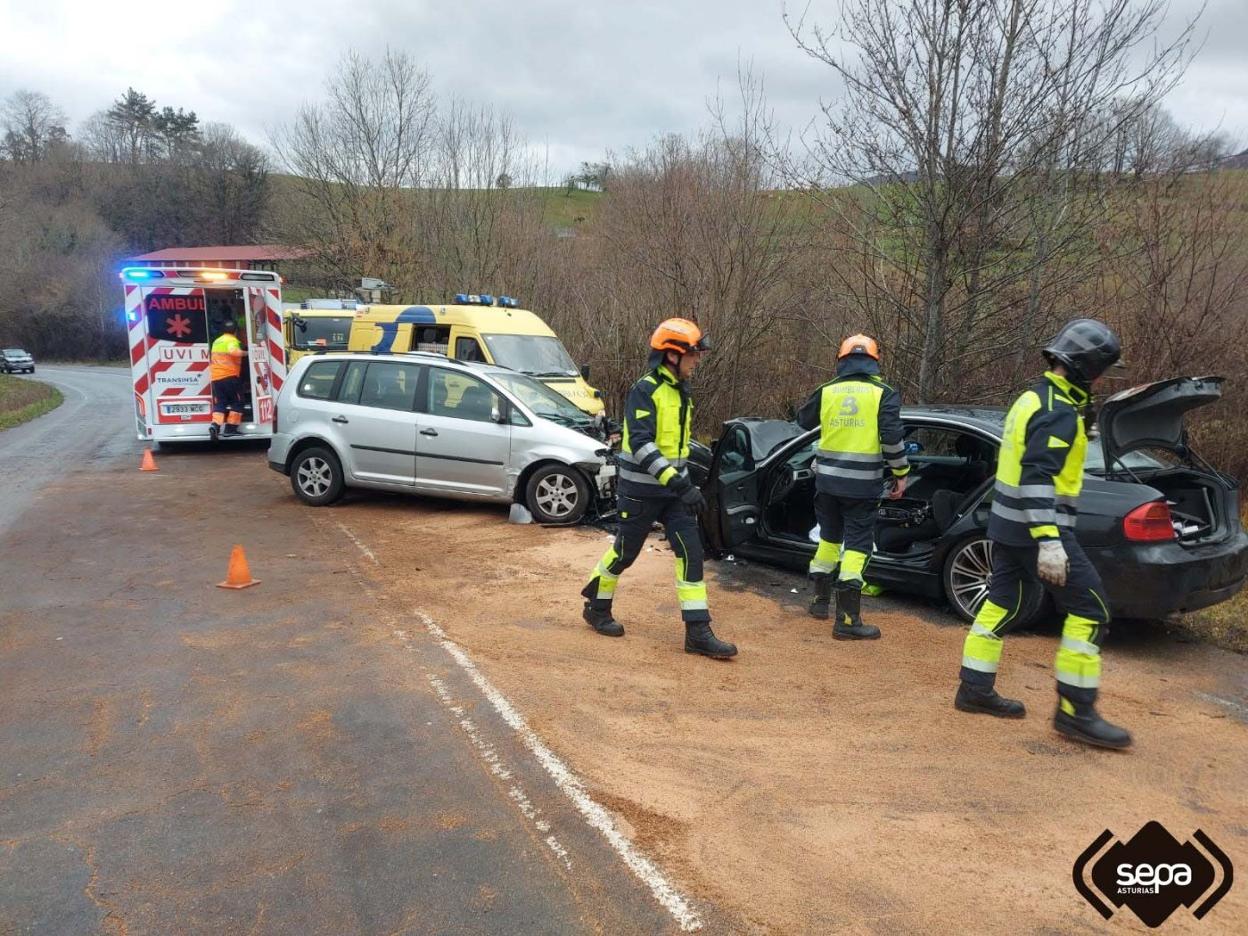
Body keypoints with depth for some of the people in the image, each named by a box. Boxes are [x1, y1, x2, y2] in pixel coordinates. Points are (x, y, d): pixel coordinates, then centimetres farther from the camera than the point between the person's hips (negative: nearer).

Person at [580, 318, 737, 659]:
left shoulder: (680, 391, 10)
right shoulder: (645, 390, -16)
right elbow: (640, 443, -27)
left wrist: (685, 481, 23)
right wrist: (678, 482, -33)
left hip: (673, 487, 7)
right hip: (641, 490, -7)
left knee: (691, 552, -2)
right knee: (625, 551, 7)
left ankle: (698, 632, 0)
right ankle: (596, 608, 32)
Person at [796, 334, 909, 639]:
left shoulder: (826, 391, 3)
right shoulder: (883, 393, -6)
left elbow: (803, 420, 18)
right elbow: (893, 437, -12)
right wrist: (900, 474, -2)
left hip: (827, 479, 4)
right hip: (862, 484, -4)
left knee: (829, 537, 21)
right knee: (857, 545, -1)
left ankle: (820, 599, 32)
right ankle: (847, 619, -5)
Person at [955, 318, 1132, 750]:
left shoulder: (1034, 398, 14)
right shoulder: (1059, 412, -18)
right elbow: (1038, 477, -28)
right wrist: (1049, 541, -33)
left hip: (1008, 524, 10)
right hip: (1034, 527, -10)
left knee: (1003, 602, 15)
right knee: (1090, 609, -4)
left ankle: (975, 689, 20)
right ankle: (1075, 711, 0)